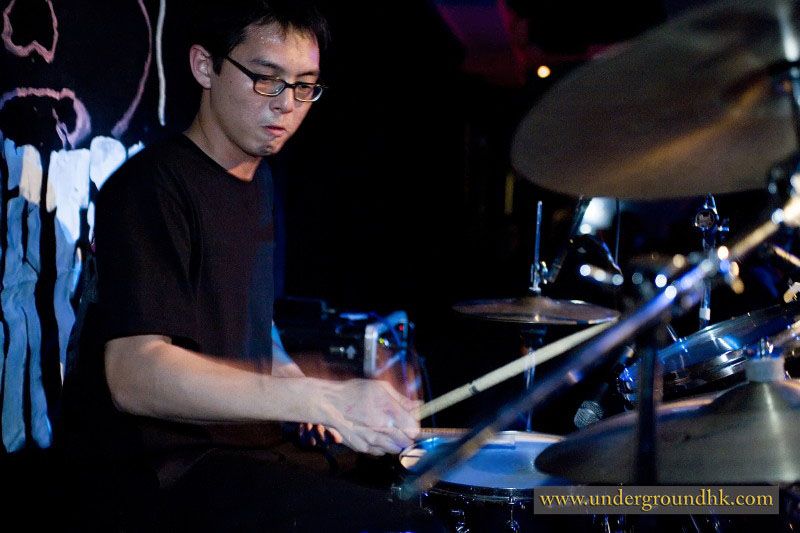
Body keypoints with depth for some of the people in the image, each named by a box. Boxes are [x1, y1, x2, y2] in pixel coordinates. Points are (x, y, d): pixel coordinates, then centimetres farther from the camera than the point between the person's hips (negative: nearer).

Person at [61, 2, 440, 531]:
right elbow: (135, 373, -28)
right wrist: (320, 399, -38)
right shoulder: (151, 184, -15)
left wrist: (297, 385, 10)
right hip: (156, 474, -9)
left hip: (240, 443, 9)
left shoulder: (258, 180, 14)